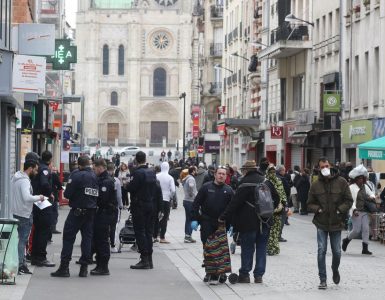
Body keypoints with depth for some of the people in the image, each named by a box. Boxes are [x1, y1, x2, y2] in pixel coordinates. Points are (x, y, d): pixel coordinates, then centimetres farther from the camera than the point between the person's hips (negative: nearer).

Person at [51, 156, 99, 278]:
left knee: (68, 237, 1)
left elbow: (67, 194, -11)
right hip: (91, 212, 5)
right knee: (87, 237, 9)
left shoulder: (77, 175, -12)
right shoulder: (95, 176, 3)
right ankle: (84, 267, 9)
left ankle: (64, 267, -3)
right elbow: (98, 195, 6)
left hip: (78, 211, -5)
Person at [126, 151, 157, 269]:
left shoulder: (137, 173, -16)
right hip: (151, 205, 7)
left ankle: (144, 260, -8)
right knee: (148, 232, 12)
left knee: (140, 232, -4)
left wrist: (127, 184, 1)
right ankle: (149, 260, 14)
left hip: (139, 206, -7)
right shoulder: (152, 172, 6)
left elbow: (130, 188, -17)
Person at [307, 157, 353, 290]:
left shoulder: (341, 182, -3)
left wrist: (340, 209, -13)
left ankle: (335, 270, 39)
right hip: (321, 223, 0)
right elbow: (310, 204, 8)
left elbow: (349, 200, 1)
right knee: (321, 251, -6)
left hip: (336, 223, 0)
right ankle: (323, 280, 1)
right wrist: (317, 209, -11)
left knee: (337, 251, 8)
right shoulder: (316, 185, 1)